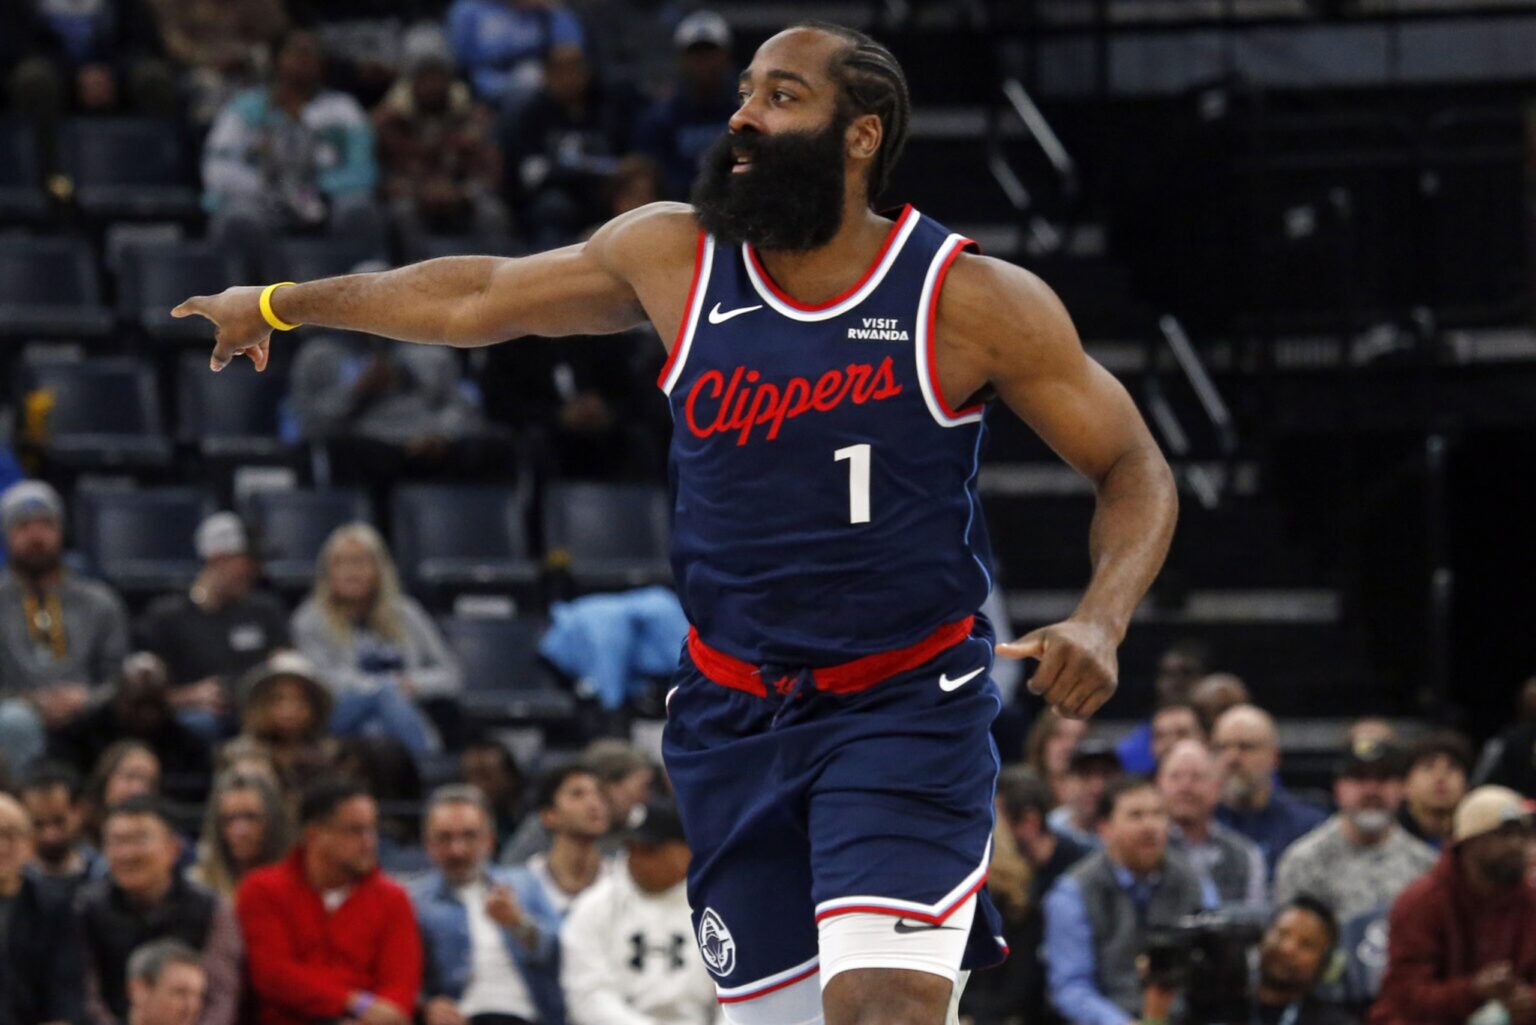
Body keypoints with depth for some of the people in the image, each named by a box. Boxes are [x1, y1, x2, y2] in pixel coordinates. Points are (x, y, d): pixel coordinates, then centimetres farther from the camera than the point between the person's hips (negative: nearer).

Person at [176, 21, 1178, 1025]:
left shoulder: (974, 301, -11)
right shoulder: (674, 258, 0)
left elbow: (1134, 469, -4)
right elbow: (481, 297, 16)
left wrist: (1101, 623, -22)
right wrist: (281, 304, 26)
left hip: (907, 711, -5)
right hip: (733, 711, 5)